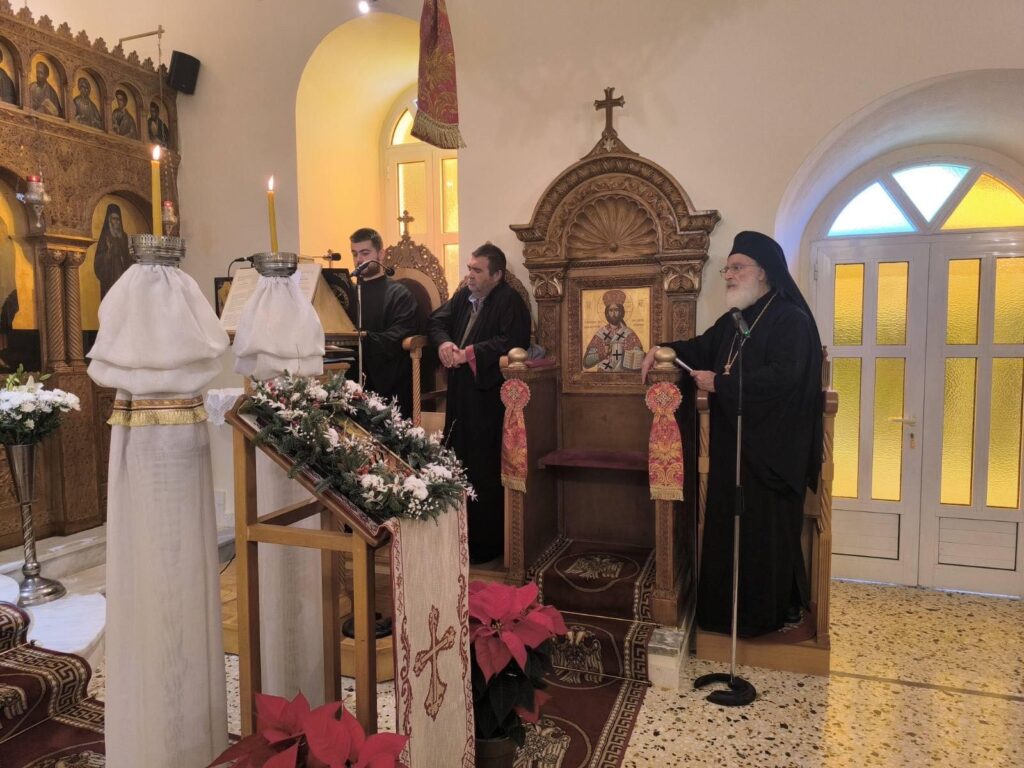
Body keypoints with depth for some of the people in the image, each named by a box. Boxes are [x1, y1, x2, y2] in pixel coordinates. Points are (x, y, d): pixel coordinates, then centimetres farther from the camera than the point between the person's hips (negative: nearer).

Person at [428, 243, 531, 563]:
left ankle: (487, 543, 10)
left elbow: (511, 341, -22)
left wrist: (469, 353, -19)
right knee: (459, 466, 12)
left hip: (489, 398, -7)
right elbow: (437, 320, 14)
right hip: (460, 395, 8)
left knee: (485, 473, -2)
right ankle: (461, 535, 25)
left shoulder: (510, 301, -9)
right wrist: (443, 343, -8)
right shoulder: (463, 295, 14)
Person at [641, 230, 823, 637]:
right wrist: (665, 350, 7)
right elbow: (702, 348, 27)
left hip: (770, 449, -8)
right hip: (731, 446, 8)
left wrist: (720, 383, -19)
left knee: (766, 533, 2)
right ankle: (729, 607, 26)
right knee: (727, 528, 12)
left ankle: (772, 612, 20)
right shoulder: (732, 321, 13)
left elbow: (784, 376, -25)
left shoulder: (791, 319, -12)